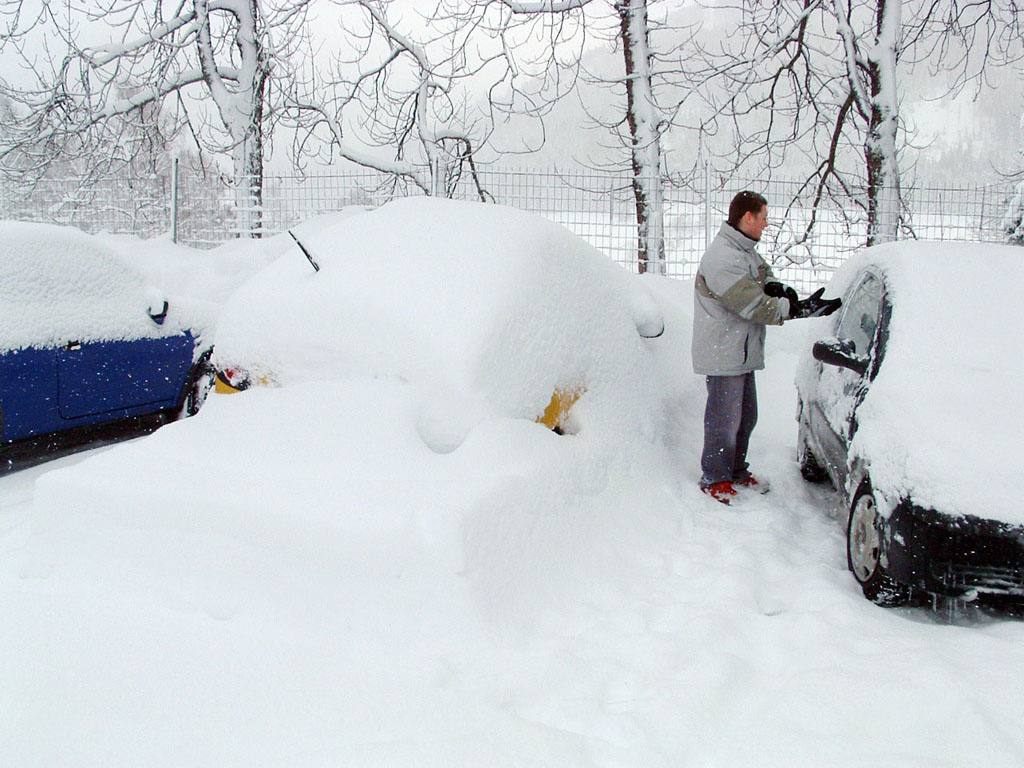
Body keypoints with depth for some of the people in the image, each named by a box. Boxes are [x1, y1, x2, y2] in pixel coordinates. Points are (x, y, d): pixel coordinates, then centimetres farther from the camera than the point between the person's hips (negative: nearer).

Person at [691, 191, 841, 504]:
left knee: (745, 416, 18)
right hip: (723, 354, -10)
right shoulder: (721, 258, -21)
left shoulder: (746, 251, 13)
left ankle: (737, 471, 32)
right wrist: (800, 309, -24)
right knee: (724, 420, -2)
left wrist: (776, 287, -13)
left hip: (743, 353, 10)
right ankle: (714, 479, 12)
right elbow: (754, 306, -24)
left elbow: (763, 276, 12)